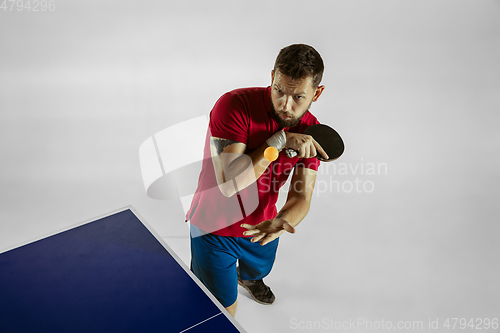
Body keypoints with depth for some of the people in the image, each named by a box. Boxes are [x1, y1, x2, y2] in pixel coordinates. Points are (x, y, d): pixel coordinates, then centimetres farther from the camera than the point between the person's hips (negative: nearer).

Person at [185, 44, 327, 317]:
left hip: (262, 230, 5)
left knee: (258, 271, 35)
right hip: (214, 230, -5)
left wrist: (280, 222, -40)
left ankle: (245, 277, 72)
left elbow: (301, 196, -17)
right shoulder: (235, 105, -30)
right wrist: (280, 140, -40)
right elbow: (228, 183, -37)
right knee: (225, 311, 3)